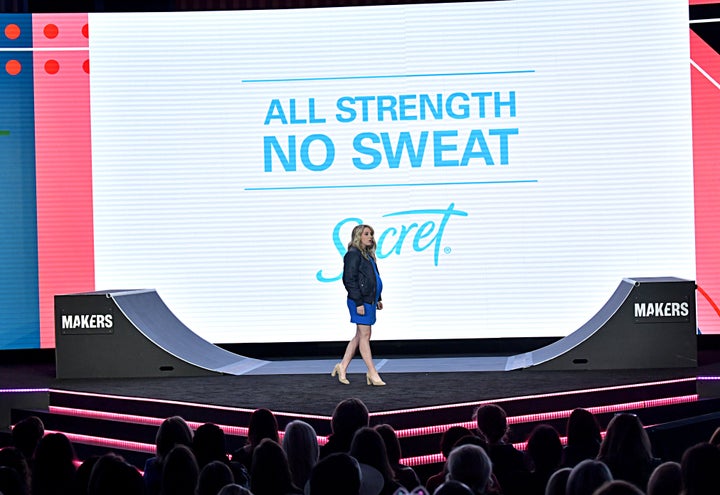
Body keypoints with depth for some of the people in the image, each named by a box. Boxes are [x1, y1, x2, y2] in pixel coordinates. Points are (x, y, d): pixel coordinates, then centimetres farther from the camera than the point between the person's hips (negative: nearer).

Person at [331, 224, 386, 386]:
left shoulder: (368, 255, 17)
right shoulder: (353, 254, -11)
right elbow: (349, 280, -16)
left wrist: (378, 298, 21)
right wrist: (359, 303, -19)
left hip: (369, 300, 9)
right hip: (360, 301, -9)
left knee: (360, 336, 12)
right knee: (364, 335, -5)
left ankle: (342, 367, 20)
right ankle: (372, 374, -3)